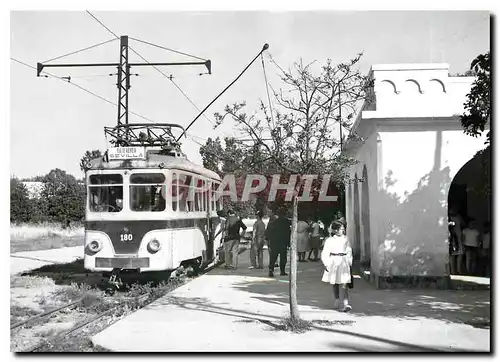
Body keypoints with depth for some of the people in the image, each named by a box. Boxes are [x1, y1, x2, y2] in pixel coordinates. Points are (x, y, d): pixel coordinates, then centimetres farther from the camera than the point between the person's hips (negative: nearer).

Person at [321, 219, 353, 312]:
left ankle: (346, 304, -14)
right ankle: (336, 301, 27)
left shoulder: (345, 239, 6)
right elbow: (325, 253, -3)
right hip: (333, 263, 0)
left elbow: (349, 251, 13)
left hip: (343, 262, 0)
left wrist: (350, 262, 9)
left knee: (343, 285, -9)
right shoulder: (329, 240, -2)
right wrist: (326, 264, -9)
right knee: (334, 284, 12)